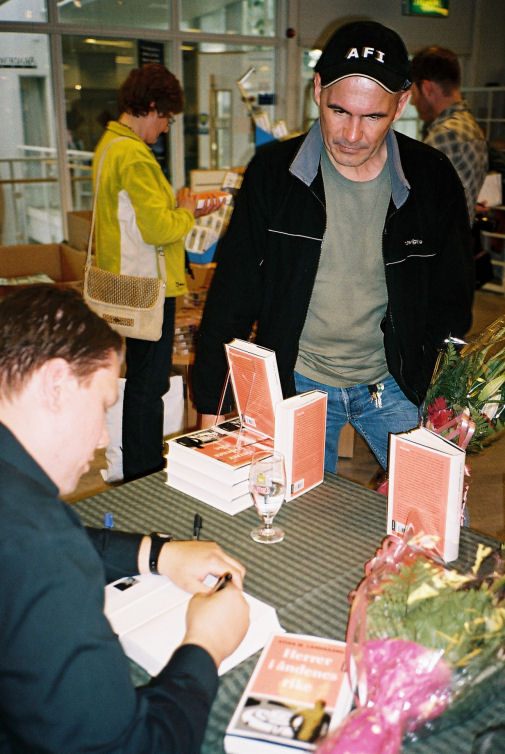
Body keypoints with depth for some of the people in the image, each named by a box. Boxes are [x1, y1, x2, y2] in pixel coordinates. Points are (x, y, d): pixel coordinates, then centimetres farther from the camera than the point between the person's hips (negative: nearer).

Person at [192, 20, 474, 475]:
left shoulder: (434, 179, -8)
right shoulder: (273, 172, -10)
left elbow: (451, 309, 0)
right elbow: (233, 297, -6)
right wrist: (211, 408, -8)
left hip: (396, 385, 1)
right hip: (297, 382, 0)